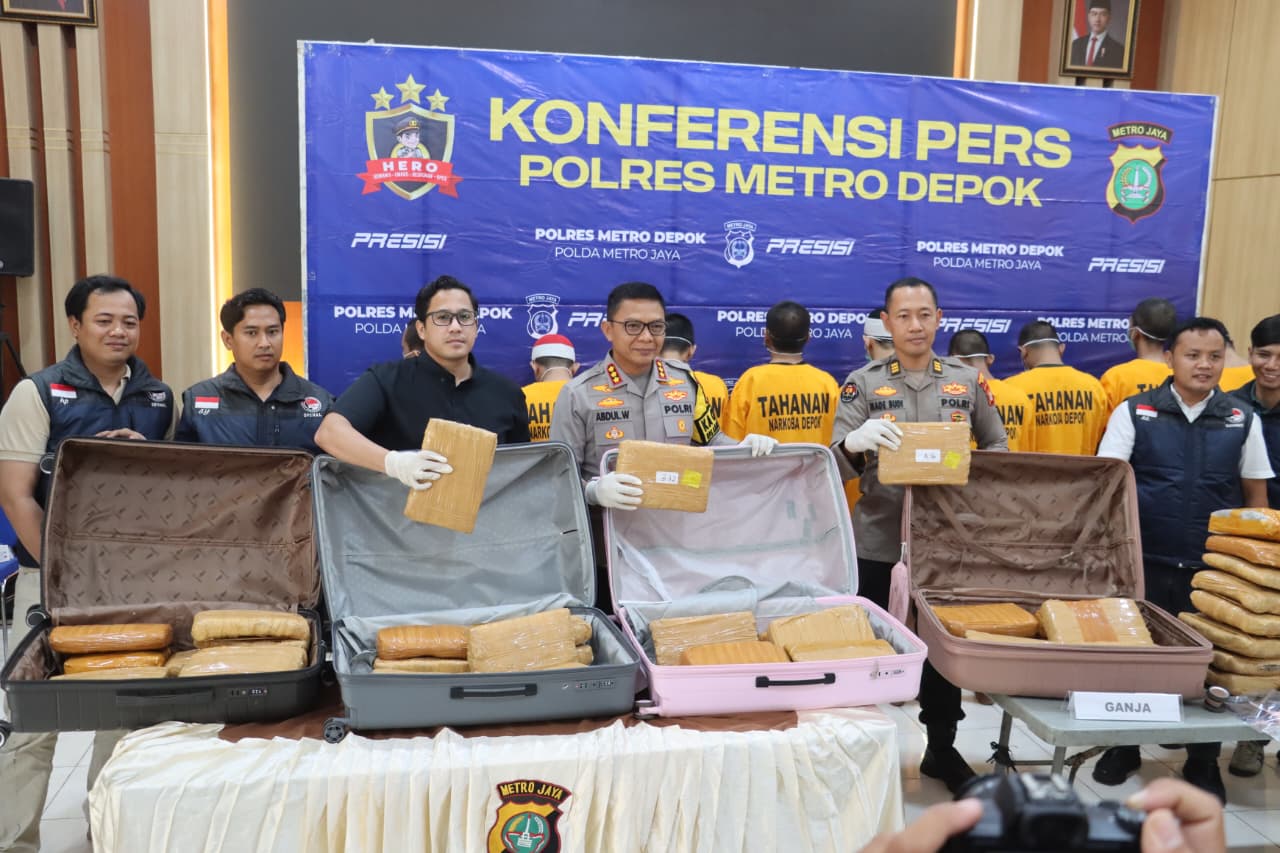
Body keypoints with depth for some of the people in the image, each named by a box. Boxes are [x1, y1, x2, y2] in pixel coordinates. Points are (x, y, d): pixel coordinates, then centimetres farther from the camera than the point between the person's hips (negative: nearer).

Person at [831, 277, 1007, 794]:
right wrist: (854, 443, -34)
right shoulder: (863, 383, -2)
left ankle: (942, 748, 31)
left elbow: (999, 449, 13)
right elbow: (835, 469, -11)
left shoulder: (968, 381, 5)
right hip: (878, 543, -2)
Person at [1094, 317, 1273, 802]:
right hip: (1146, 563, -1)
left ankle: (1203, 764, 27)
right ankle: (1123, 748, 28)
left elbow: (1256, 496, 10)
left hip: (1213, 569, 1)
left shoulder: (1242, 422, 4)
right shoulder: (1134, 413, -2)